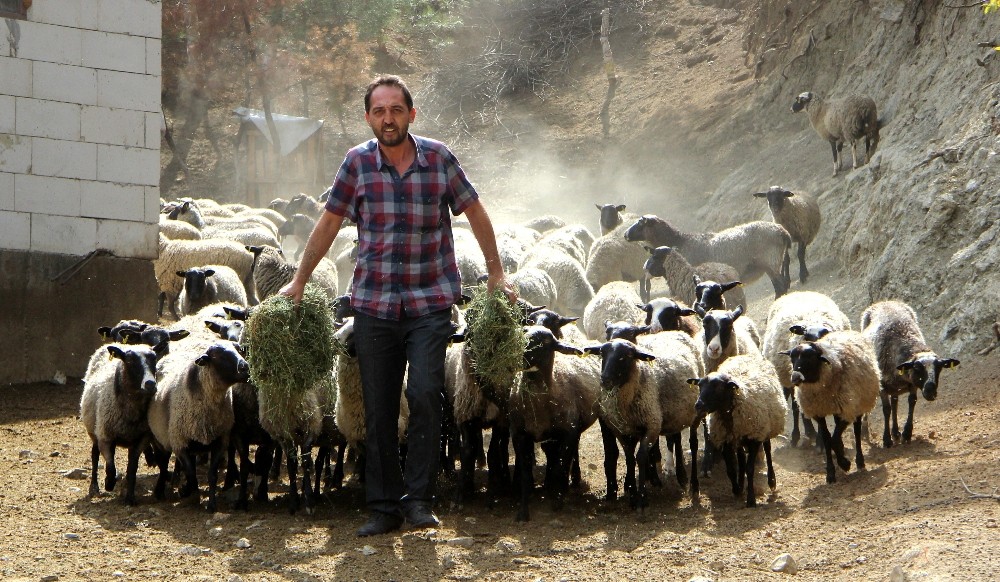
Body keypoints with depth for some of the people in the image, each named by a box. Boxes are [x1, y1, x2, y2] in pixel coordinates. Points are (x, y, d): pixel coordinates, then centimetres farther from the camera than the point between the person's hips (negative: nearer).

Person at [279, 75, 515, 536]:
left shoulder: (438, 159, -1)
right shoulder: (358, 163, 1)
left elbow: (475, 213, 12)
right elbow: (328, 224, 11)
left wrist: (496, 273, 15)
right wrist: (298, 282, 15)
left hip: (431, 303, -1)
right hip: (374, 304, 1)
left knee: (424, 393, -17)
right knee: (378, 409, 3)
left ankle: (419, 497, -6)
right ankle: (384, 507, 12)